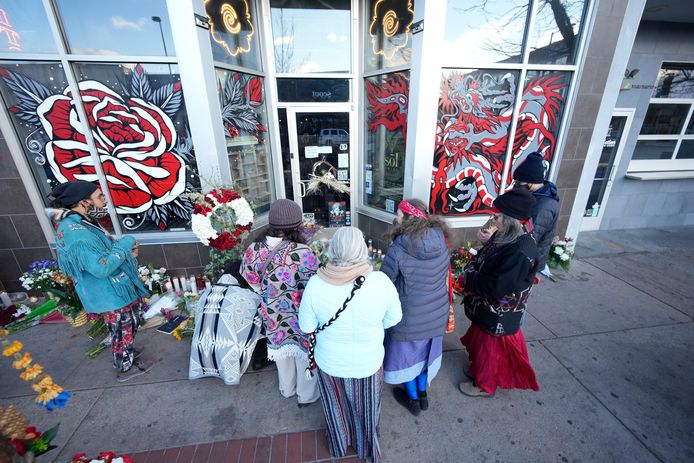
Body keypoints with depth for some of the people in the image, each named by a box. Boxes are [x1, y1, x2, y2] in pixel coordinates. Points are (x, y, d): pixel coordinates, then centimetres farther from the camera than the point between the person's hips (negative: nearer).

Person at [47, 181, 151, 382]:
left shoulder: (82, 222, 3)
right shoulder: (75, 233, -29)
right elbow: (101, 267, -32)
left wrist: (127, 251, 0)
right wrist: (124, 245, -22)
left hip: (118, 289, 10)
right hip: (111, 295, -10)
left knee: (128, 327, 27)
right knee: (122, 332, 11)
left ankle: (127, 353, 48)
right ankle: (126, 367, 31)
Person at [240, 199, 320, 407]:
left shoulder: (253, 250, -16)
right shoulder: (303, 253, -32)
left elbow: (254, 284, -2)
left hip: (273, 317, 5)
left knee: (282, 350, 30)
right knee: (305, 354, 23)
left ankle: (286, 388, 56)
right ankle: (307, 395, 48)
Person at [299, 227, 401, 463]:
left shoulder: (315, 284, -27)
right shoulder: (381, 282, -28)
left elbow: (306, 326, -12)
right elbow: (394, 318, -10)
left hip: (330, 362, 1)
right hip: (368, 363, 0)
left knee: (336, 405, 30)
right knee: (365, 408, 29)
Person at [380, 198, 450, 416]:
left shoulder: (397, 251, -28)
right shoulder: (441, 244, -10)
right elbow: (445, 279, 4)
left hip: (409, 318, -5)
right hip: (437, 315, 5)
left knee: (405, 354, 21)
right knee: (425, 351, 27)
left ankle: (413, 399, 43)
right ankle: (422, 394, 49)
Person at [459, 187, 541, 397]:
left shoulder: (521, 252, -33)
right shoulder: (505, 236, -5)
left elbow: (496, 288, -32)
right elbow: (484, 257, 10)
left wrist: (469, 277, -19)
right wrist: (470, 268, -9)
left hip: (498, 315, -8)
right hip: (487, 308, 8)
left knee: (489, 347, 15)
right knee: (479, 341, 27)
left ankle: (484, 385, 40)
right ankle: (478, 370, 52)